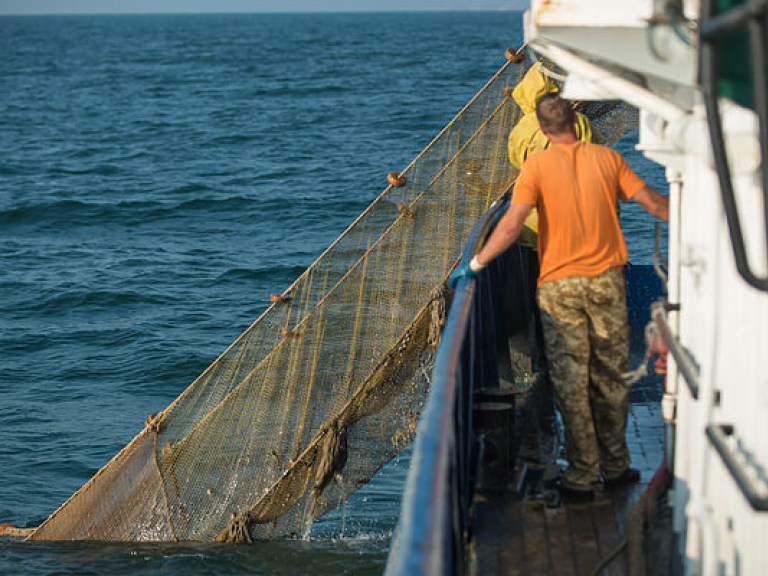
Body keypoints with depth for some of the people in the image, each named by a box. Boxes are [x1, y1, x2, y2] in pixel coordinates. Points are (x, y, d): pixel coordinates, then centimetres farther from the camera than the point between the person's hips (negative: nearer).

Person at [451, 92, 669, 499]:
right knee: (610, 377, 13)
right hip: (606, 281, 2)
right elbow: (653, 203, 5)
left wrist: (475, 264, -6)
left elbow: (512, 224, -13)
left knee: (570, 382, 4)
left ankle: (582, 476, 6)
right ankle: (615, 466, 21)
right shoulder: (607, 158, 2)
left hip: (559, 285, -2)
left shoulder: (538, 165, -7)